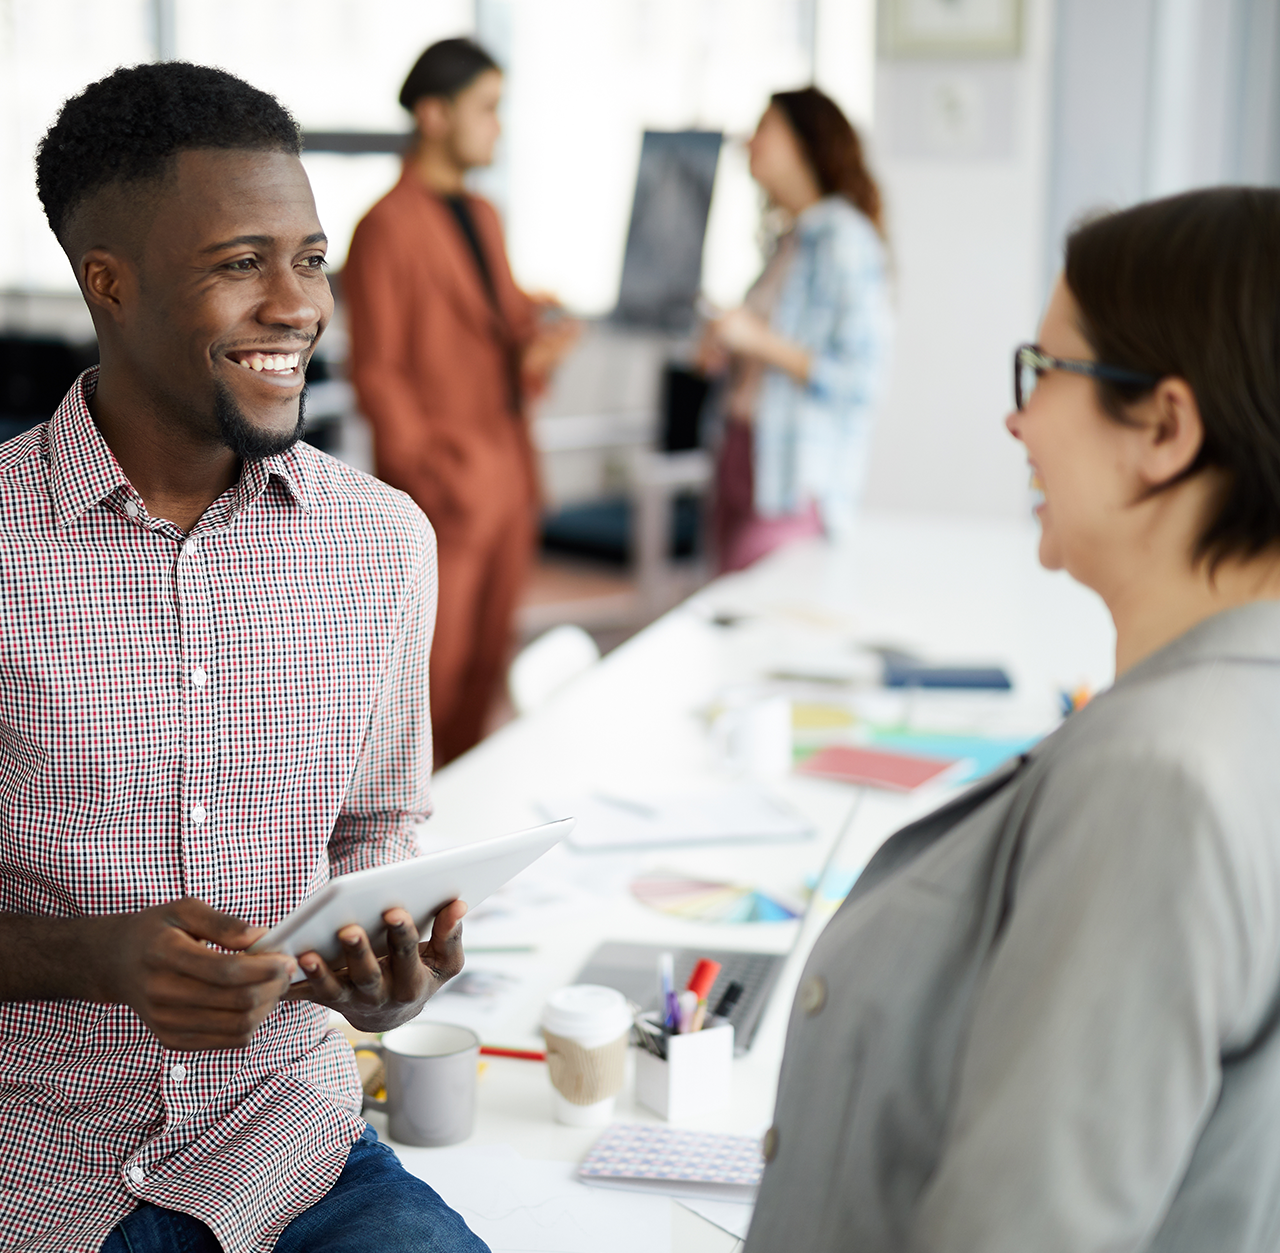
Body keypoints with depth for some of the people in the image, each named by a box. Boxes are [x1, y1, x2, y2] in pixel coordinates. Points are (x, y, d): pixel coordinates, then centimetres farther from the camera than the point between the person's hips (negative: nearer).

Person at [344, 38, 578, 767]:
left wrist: (536, 347, -1)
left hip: (507, 480, 8)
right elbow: (376, 372, -13)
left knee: (486, 666, 14)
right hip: (444, 492, -8)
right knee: (434, 672, -2)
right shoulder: (388, 228, -11)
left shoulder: (484, 217, 14)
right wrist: (430, 480, -16)